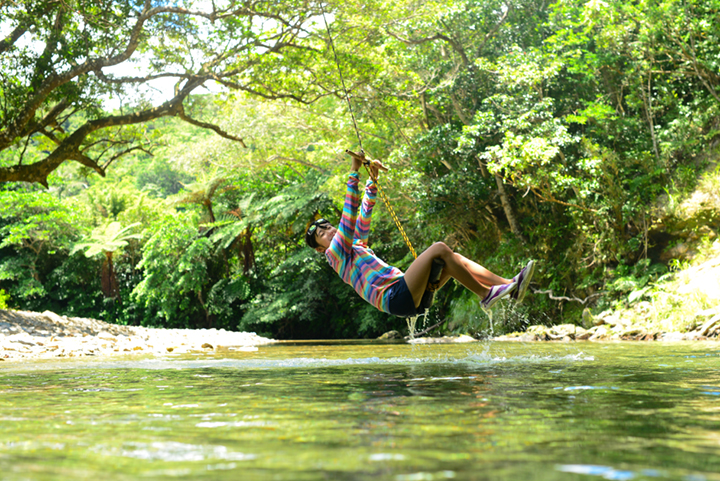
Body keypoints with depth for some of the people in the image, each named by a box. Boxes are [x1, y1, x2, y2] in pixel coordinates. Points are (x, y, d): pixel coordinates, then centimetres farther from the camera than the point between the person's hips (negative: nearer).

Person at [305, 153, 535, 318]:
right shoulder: (335, 253, 4)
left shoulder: (356, 246, 29)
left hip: (410, 297, 9)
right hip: (395, 298, -9)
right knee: (439, 248, -18)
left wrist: (372, 181, 27)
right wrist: (354, 173, -4)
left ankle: (510, 285, -4)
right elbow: (349, 214, -3)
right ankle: (485, 295, -16)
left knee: (454, 257, 3)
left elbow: (363, 216, 33)